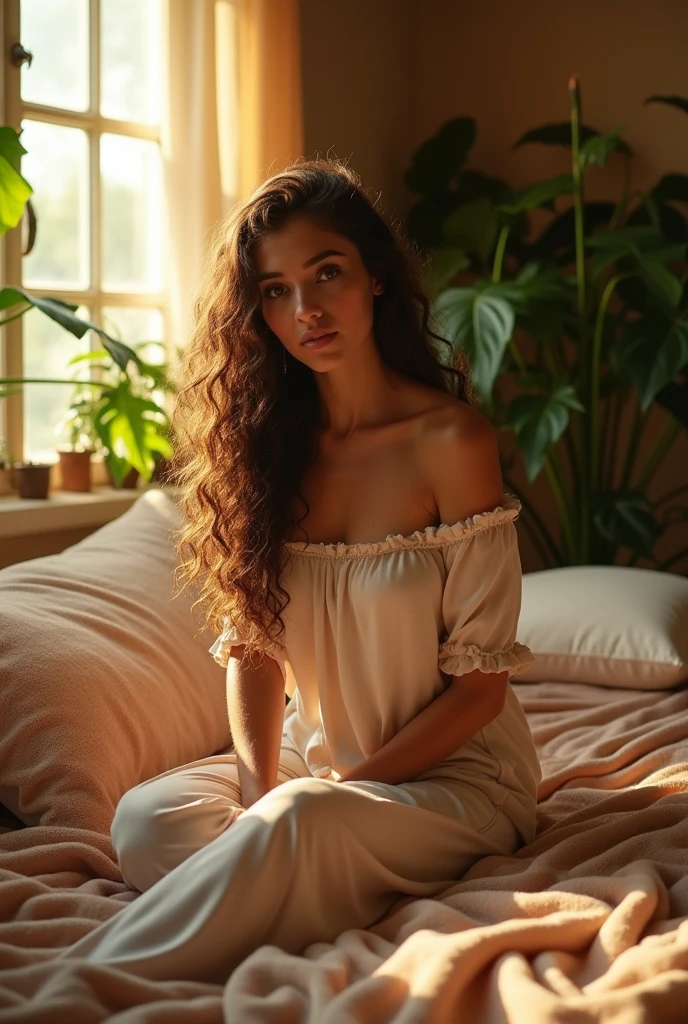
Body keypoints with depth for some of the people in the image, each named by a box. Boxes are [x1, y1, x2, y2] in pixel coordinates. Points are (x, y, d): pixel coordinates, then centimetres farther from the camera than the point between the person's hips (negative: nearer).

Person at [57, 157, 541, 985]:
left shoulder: (450, 439, -14)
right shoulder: (271, 441, 2)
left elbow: (480, 684, -12)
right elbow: (251, 644, 0)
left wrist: (342, 786, -16)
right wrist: (262, 790, -16)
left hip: (452, 772, -5)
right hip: (313, 766, 5)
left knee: (304, 823, -35)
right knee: (144, 814, -21)